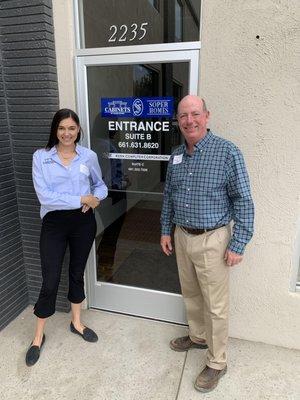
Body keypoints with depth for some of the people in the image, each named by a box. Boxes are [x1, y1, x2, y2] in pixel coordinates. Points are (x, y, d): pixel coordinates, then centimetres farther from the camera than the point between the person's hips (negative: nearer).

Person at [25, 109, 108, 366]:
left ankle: (76, 323, 40)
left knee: (77, 273, 18)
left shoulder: (89, 156, 0)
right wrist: (81, 199, -18)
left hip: (83, 222, 3)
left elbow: (100, 185, 14)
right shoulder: (41, 157, -6)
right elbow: (44, 196, -16)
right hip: (54, 223, -2)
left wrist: (96, 198, -9)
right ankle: (38, 336, 27)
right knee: (50, 281, 4)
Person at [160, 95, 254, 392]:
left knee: (215, 305, 7)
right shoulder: (176, 156, 5)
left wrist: (238, 245, -14)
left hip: (212, 240, -6)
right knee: (190, 294, 22)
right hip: (181, 237, 6)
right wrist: (166, 230, 14)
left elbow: (243, 201, -13)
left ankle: (217, 363, 28)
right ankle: (198, 337, 46)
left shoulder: (227, 152, -14)